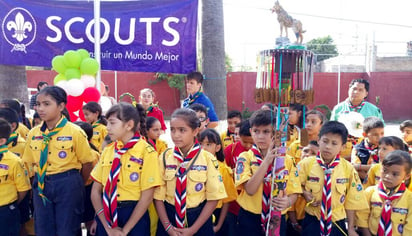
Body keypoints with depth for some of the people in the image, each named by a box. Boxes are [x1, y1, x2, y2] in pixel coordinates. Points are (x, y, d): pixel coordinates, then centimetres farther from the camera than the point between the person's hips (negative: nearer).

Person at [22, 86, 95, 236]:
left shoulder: (75, 132, -11)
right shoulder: (33, 134, 2)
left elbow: (87, 163, -4)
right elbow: (30, 163, 13)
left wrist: (76, 185, 6)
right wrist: (39, 182, 10)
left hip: (68, 185, -4)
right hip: (41, 185, 4)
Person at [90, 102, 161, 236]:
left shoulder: (147, 153, -10)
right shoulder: (107, 151, 4)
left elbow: (147, 197, -12)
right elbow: (95, 191, 2)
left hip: (134, 216, -4)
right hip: (106, 215, 4)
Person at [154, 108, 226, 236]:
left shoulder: (208, 159, -9)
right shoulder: (164, 158, -4)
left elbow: (213, 197, -7)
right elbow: (158, 196, -2)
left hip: (198, 220, -1)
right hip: (170, 218, 1)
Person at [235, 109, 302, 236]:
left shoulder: (287, 160, -1)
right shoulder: (245, 158, -7)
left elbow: (293, 193, 0)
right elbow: (250, 190, -20)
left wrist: (287, 202, -23)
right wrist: (266, 161, -28)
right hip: (250, 219, -2)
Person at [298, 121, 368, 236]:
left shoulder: (348, 169, -7)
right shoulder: (305, 164, -8)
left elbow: (351, 201, 0)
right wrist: (304, 193, -15)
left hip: (337, 223, 1)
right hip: (312, 222, 0)